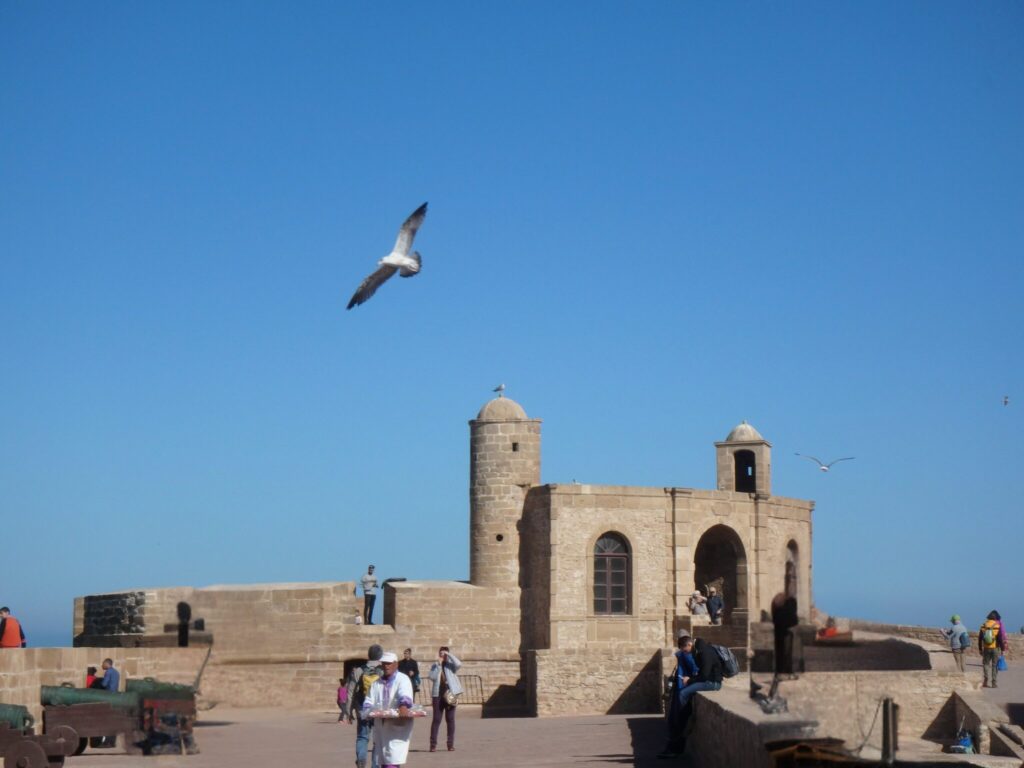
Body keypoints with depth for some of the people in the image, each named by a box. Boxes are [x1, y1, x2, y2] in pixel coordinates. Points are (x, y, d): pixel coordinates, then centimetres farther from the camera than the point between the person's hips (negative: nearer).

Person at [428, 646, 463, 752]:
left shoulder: (451, 665, 5)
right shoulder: (434, 666, 8)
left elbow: (458, 664, -17)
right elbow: (432, 677, -7)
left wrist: (449, 655, -13)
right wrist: (438, 665, -9)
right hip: (438, 695, 0)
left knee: (450, 719, 4)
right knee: (436, 719, -2)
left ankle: (451, 744, 9)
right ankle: (433, 744, -2)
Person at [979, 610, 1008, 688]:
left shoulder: (984, 625, 2)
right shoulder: (998, 625, -9)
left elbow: (980, 638, 6)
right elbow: (1002, 638, -11)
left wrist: (980, 649, 15)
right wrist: (1003, 649, -4)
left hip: (986, 649, 2)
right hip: (996, 649, -2)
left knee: (986, 664, 12)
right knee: (995, 666, 6)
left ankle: (987, 681, 0)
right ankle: (993, 683, 6)